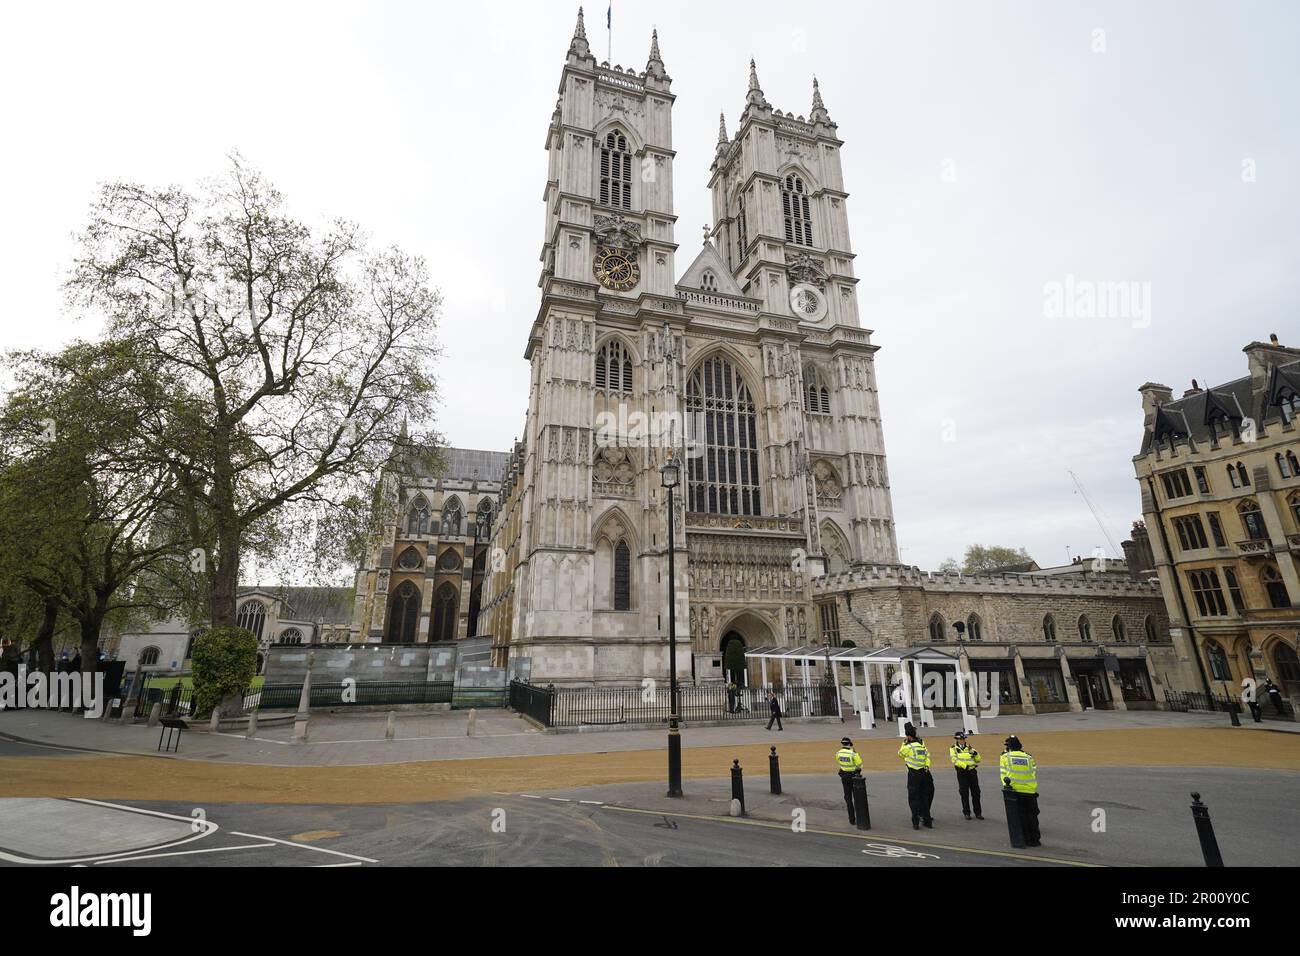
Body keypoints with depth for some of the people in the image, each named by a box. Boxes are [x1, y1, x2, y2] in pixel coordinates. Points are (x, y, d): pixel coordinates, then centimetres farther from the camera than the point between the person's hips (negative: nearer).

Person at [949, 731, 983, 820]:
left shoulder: (969, 747, 11)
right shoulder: (953, 748, 1)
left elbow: (978, 760, 11)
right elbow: (955, 760, -12)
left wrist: (975, 753, -9)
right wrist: (964, 766, -24)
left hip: (972, 771, 3)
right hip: (962, 772, -3)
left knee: (976, 792, 5)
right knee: (964, 793, 3)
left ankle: (978, 813, 17)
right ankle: (966, 813, 14)